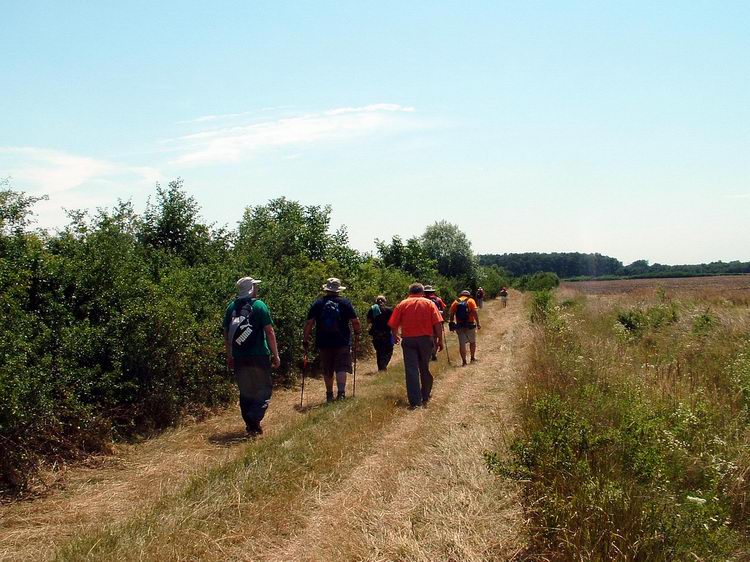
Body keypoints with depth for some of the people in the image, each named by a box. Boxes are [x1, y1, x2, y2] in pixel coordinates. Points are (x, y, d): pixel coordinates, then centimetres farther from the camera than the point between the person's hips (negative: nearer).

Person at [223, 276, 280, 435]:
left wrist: (229, 357, 19)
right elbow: (269, 332, -8)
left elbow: (226, 334, 11)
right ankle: (254, 419, -14)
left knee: (245, 392, 16)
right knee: (263, 391, 4)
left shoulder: (231, 307, 7)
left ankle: (250, 425, 19)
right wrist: (276, 355, -3)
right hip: (259, 356, -4)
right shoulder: (259, 305, -6)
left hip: (239, 357, 5)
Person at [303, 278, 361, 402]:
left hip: (323, 343, 2)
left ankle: (329, 395, 24)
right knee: (341, 368, -2)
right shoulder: (345, 303, -1)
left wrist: (305, 340, 7)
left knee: (327, 371, 13)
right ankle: (341, 393, -17)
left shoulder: (317, 304, 1)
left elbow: (309, 323, -1)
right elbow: (356, 322, -1)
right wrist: (357, 333, 18)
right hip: (342, 342, -2)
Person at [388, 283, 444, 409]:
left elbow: (393, 325, 1)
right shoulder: (429, 304, 1)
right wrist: (440, 339, 0)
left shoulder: (402, 305, 2)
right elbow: (438, 323, -7)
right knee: (425, 369, 17)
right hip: (426, 339, 1)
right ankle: (426, 396, 29)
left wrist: (395, 336, 19)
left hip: (408, 340, -1)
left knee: (411, 370, 0)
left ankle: (415, 401, -5)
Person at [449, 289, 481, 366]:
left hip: (459, 326, 1)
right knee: (472, 342, 18)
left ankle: (464, 361, 5)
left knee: (462, 344, 5)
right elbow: (475, 312, -11)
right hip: (470, 325, -1)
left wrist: (452, 325, 6)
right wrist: (478, 323, -13)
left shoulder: (455, 302, 7)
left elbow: (451, 314, 0)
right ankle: (473, 358, 28)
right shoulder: (471, 301, 1)